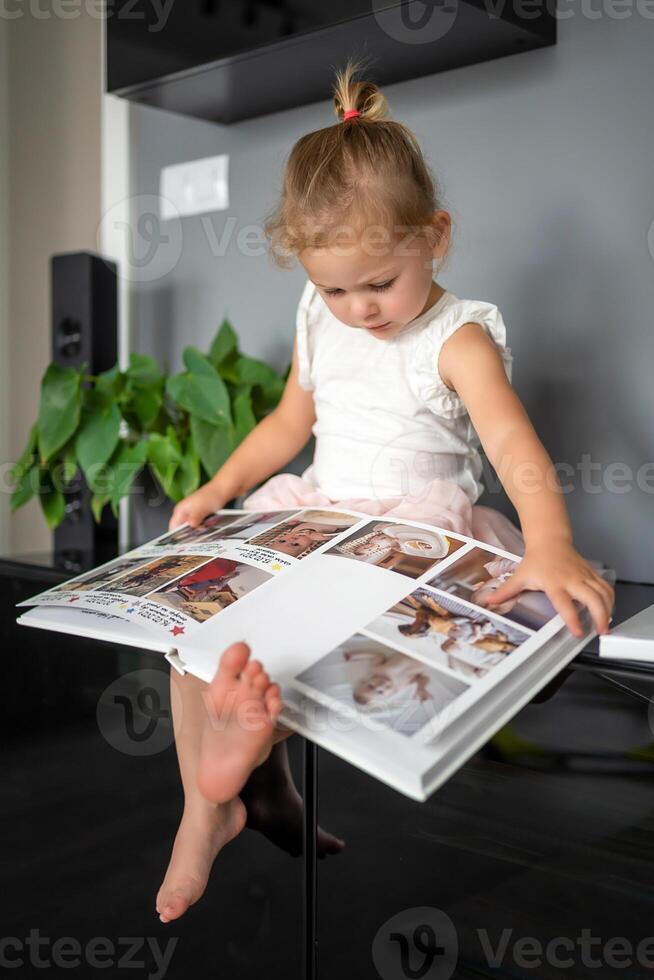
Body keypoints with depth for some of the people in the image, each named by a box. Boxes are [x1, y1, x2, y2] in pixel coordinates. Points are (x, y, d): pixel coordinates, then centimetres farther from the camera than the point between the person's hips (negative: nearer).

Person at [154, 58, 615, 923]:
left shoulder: (457, 338, -11)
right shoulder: (321, 322, 7)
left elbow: (513, 443, -26)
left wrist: (551, 547, -44)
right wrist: (221, 487, 6)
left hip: (422, 528, -5)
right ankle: (207, 805, -7)